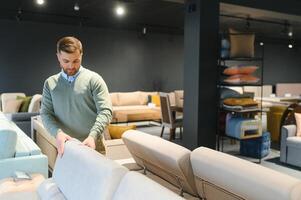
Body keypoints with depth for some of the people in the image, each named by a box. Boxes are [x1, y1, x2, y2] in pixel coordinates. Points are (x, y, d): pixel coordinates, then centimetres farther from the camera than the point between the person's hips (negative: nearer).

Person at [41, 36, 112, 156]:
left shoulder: (93, 79, -3)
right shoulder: (50, 83, 8)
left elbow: (105, 111, -10)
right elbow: (45, 113, 3)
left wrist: (93, 136, -24)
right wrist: (58, 133, -17)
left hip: (93, 145, -2)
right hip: (65, 145, 3)